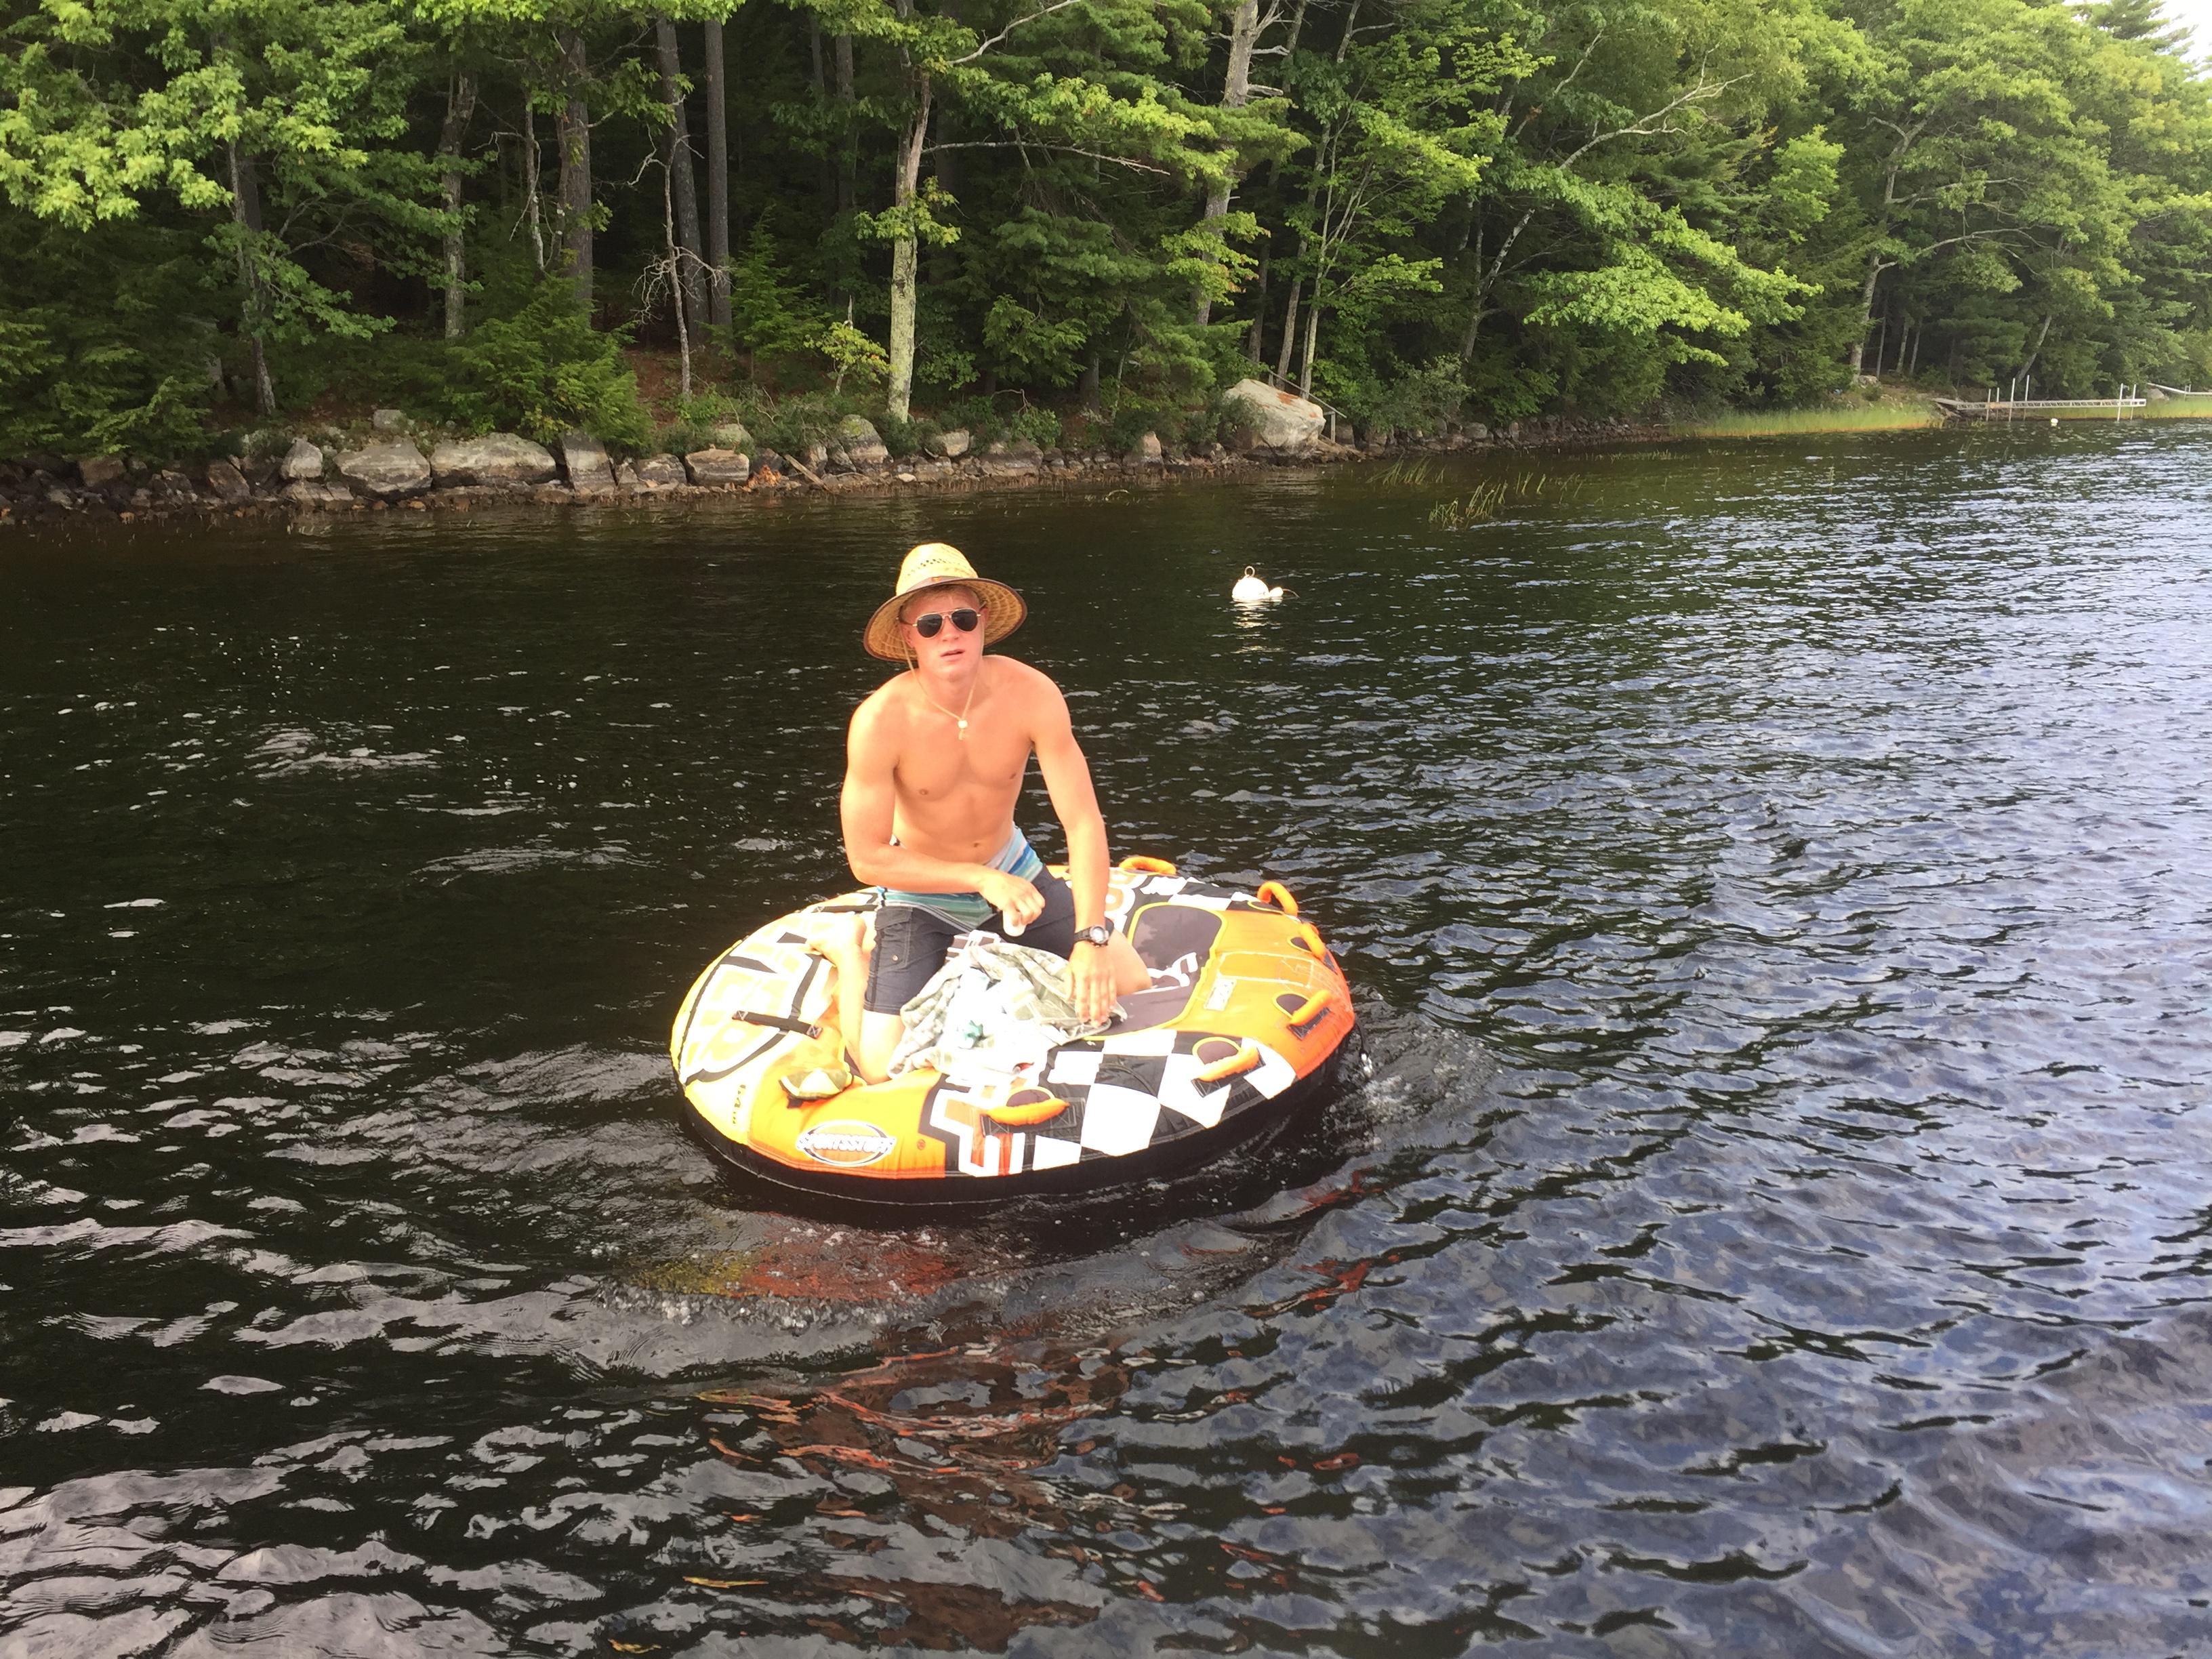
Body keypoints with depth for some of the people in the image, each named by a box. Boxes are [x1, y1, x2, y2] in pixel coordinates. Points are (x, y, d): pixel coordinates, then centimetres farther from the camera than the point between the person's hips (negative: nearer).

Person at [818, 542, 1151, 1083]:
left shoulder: (1031, 694, -23)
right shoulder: (881, 721, -29)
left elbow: (1083, 822, -23)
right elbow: (868, 859, -22)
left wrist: (1092, 937, -32)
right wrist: (982, 879, -27)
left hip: (1012, 868, 3)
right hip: (923, 891, -3)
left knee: (1130, 985, 2)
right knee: (885, 1071, -13)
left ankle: (994, 939, 27)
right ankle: (853, 950, 18)